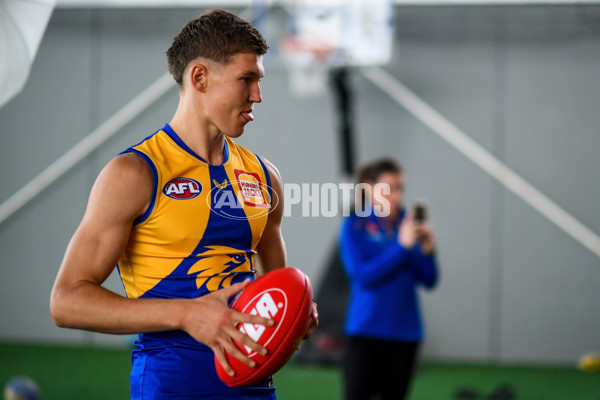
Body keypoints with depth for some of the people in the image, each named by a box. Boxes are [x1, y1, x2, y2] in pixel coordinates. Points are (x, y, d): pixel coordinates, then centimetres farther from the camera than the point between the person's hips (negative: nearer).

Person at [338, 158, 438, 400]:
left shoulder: (408, 224, 6)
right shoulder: (355, 226, -3)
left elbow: (428, 280, 6)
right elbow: (362, 276, -14)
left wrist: (427, 251, -14)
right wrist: (402, 246, -19)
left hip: (405, 331, 4)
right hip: (366, 331, -4)